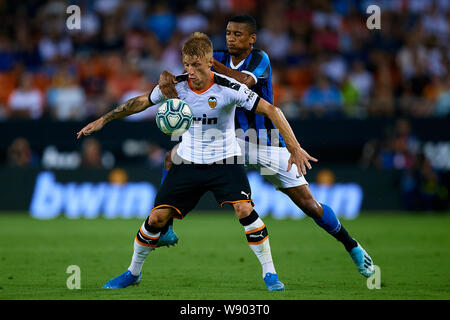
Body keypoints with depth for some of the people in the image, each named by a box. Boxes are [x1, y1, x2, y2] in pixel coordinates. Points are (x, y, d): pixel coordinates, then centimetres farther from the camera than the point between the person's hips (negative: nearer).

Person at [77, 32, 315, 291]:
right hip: (188, 162, 3)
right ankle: (133, 272, 20)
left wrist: (294, 149, -23)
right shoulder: (176, 85, -9)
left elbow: (272, 111, -18)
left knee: (244, 209, -24)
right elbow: (142, 102, 9)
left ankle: (269, 272, -8)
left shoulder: (229, 88, -20)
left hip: (224, 162, -3)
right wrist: (103, 120, 10)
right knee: (157, 217, -3)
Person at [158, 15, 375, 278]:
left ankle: (352, 246, 16)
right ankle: (166, 231, -5)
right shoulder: (220, 58, -2)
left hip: (268, 145, -4)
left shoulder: (260, 59, -15)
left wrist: (212, 63, -41)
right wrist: (167, 78, -34)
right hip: (233, 140, 4)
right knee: (174, 157, -12)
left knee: (308, 204, -5)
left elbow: (245, 81, -36)